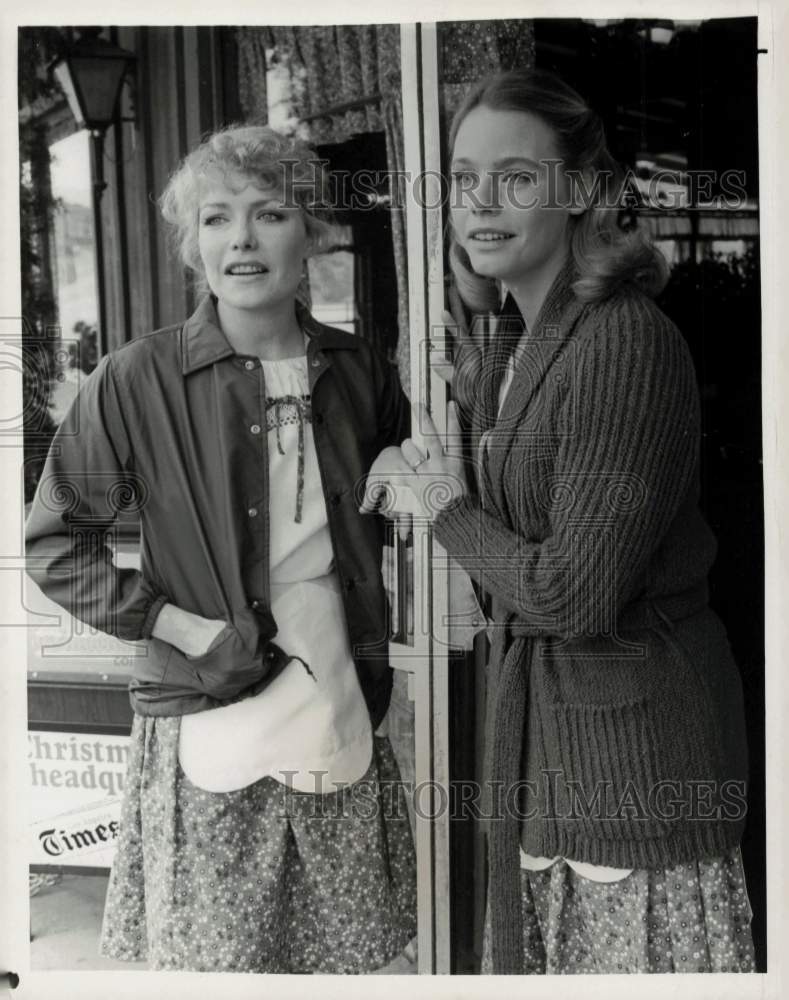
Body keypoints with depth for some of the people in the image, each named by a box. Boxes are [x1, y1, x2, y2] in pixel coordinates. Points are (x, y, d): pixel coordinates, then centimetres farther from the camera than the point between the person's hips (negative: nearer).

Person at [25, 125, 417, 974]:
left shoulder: (355, 370, 3)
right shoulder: (137, 381, -9)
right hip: (207, 731, -3)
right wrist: (183, 628, -13)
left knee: (349, 954, 15)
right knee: (214, 961, 7)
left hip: (342, 718, 4)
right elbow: (52, 546, -4)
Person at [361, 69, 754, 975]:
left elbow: (576, 594, -23)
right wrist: (427, 466, 3)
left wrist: (448, 509, -10)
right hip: (538, 709, 9)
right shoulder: (512, 333, 7)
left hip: (633, 722, -9)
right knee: (545, 948, 22)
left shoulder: (626, 341, -22)